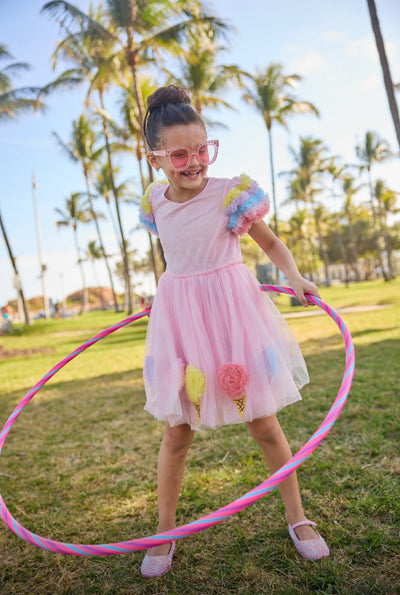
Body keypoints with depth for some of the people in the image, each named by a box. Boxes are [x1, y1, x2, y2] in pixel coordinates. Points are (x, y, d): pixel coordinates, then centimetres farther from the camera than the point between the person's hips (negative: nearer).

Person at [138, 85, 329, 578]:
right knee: (176, 431, 7)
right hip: (179, 320, 3)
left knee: (264, 424, 7)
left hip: (233, 313, -2)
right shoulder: (155, 202, 4)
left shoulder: (230, 194, -8)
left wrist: (295, 277, -13)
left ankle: (297, 518, 29)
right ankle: (165, 533, 28)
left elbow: (272, 244, 2)